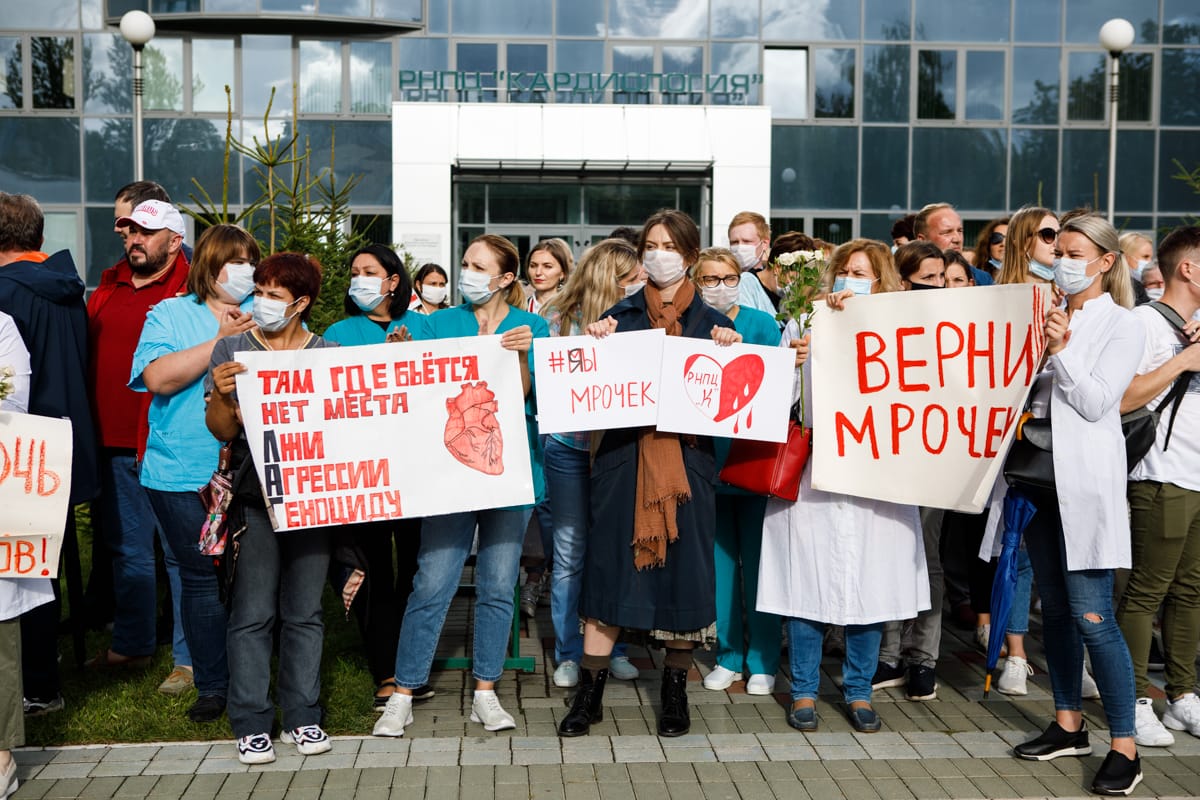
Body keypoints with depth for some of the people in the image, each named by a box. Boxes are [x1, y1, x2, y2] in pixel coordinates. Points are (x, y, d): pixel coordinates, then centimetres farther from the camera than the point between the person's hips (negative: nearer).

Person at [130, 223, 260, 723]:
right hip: (184, 474, -1)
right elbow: (160, 377, -11)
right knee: (202, 578, 3)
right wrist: (221, 340, -12)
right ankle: (211, 686, 18)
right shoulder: (170, 314, 6)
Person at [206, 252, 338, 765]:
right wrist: (221, 394, -18)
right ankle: (252, 723, 8)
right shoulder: (232, 349, 5)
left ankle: (302, 717, 17)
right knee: (253, 614, -2)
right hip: (253, 495, -1)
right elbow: (222, 431, 2)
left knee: (304, 613, 7)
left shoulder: (329, 354, 8)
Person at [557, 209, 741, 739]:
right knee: (608, 567, 1)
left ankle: (676, 691, 20)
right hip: (624, 456, 0)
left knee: (683, 571, 3)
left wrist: (729, 351, -9)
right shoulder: (618, 317, 10)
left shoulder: (713, 322, 9)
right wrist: (593, 344, -9)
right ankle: (590, 693, 12)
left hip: (688, 460, 0)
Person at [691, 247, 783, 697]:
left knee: (756, 557, 3)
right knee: (720, 554, 10)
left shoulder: (761, 324, -1)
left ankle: (762, 660, 15)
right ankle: (729, 655, 22)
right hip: (709, 456, 3)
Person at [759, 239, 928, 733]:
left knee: (870, 581, 5)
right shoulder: (805, 324, 8)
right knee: (807, 578, 2)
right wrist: (792, 365, -13)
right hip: (810, 470, 0)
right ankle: (804, 691, 17)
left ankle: (858, 691, 21)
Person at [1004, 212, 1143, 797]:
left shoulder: (1122, 326, -2)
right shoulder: (1048, 319, 12)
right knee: (1054, 609, 12)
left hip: (1086, 481, -6)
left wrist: (1060, 352, -19)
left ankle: (1124, 746, 2)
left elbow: (1096, 402, -11)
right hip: (1039, 477, 6)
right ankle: (1068, 725, 25)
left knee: (1092, 616, -8)